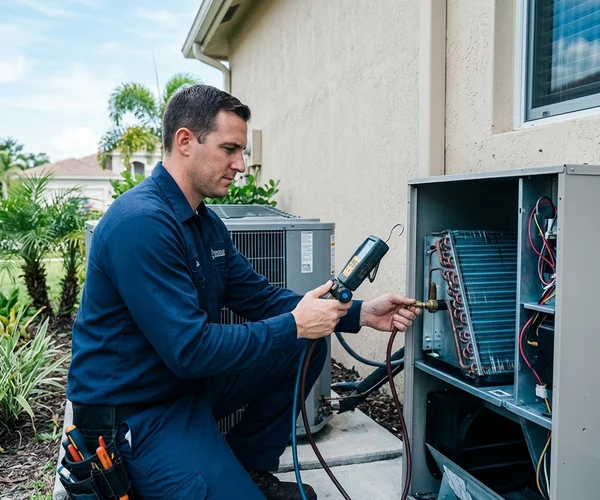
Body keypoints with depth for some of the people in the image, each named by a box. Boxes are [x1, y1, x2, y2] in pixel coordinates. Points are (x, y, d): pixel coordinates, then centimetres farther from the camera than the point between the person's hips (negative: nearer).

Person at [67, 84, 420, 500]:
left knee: (308, 346, 3)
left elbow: (260, 298, 6)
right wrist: (294, 325, -20)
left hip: (190, 382, 9)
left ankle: (249, 465, 14)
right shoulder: (141, 223, -25)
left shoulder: (205, 221, 5)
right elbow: (189, 350, -27)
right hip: (135, 414, -9)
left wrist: (360, 313, -3)